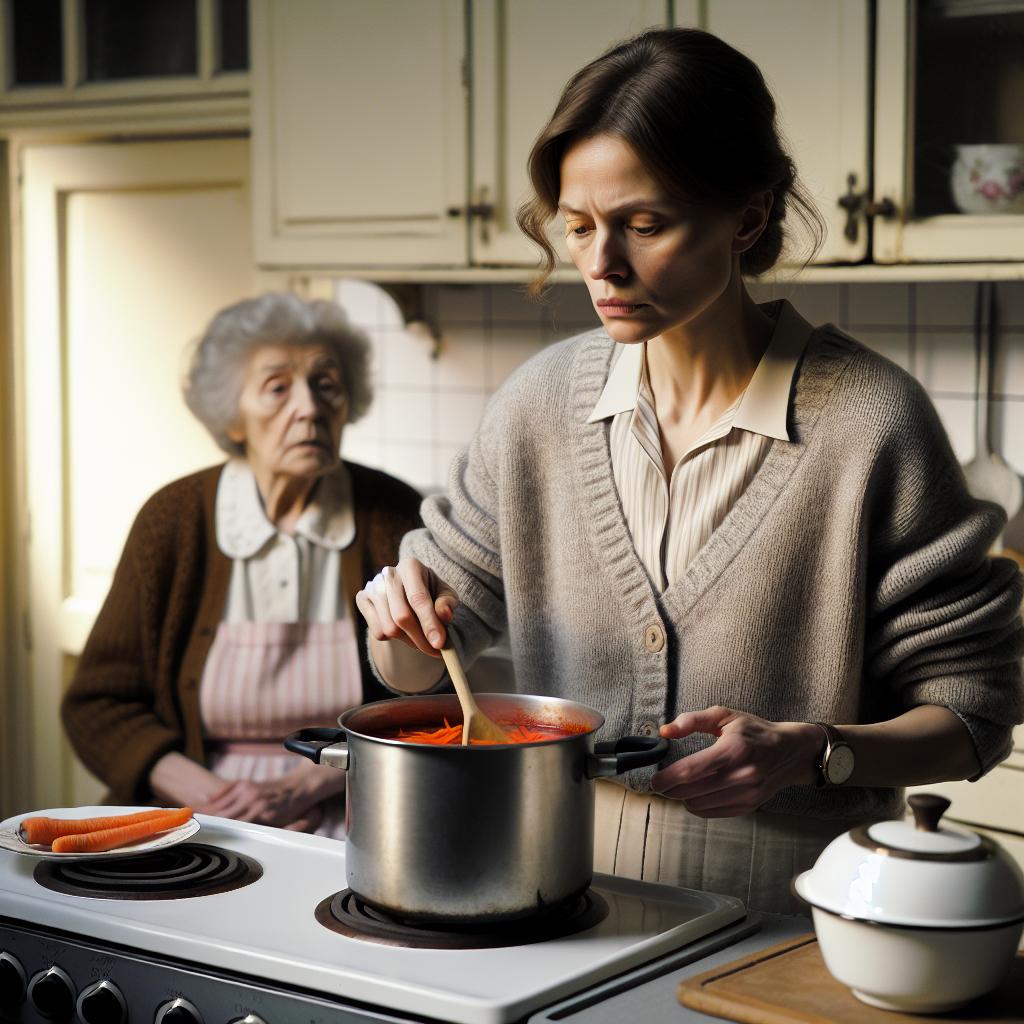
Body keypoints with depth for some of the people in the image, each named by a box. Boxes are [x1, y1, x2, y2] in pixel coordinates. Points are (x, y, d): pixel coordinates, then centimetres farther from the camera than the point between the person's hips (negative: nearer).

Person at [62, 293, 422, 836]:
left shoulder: (396, 518, 0)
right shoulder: (174, 520, 0)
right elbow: (97, 706, 4)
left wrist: (307, 785, -13)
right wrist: (213, 794, -12)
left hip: (352, 825, -1)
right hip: (196, 832, 1)